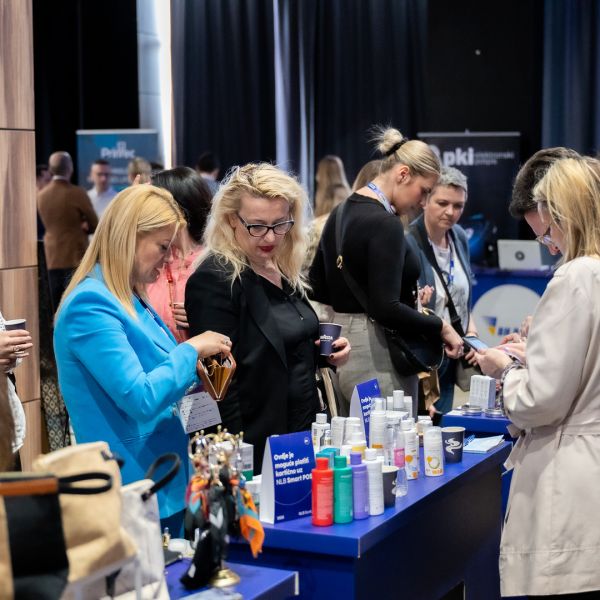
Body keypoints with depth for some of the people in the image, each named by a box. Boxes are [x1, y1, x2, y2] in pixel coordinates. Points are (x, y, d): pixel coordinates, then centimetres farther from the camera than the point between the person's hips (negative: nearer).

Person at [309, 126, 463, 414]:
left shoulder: (341, 212, 11)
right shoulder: (385, 224, -17)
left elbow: (316, 288, 16)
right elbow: (386, 309, -23)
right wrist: (441, 327, -12)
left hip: (343, 346, 10)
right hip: (375, 353, -10)